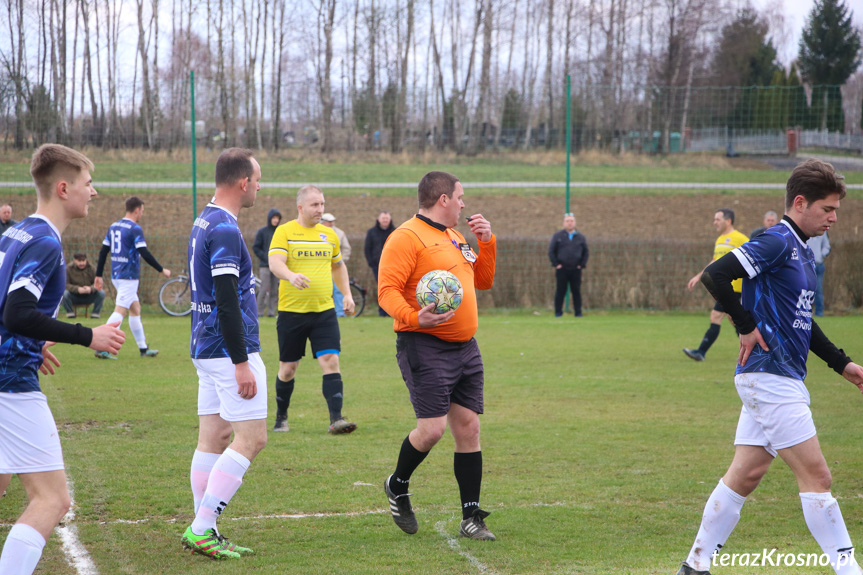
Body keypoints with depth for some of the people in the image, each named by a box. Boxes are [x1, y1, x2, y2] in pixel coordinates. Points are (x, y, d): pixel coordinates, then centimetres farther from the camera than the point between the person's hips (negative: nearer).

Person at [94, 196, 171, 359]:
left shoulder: (113, 226, 11)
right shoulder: (135, 229, -13)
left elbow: (103, 251, 13)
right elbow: (145, 254, -18)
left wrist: (98, 275, 17)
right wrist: (162, 270, -9)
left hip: (116, 275, 9)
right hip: (129, 276, -9)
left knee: (135, 309, 16)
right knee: (120, 312, -10)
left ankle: (143, 348, 21)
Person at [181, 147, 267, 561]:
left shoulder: (205, 221, 15)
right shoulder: (225, 228, -17)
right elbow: (226, 299, -22)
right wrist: (241, 363, -22)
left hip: (207, 349, 10)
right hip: (228, 350, -10)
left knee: (214, 438, 10)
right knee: (252, 437, -7)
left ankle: (204, 533, 11)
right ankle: (201, 529, -10)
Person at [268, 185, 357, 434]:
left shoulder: (329, 234, 11)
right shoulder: (284, 232, -4)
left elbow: (338, 266, 26)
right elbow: (275, 263, -19)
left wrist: (347, 294, 15)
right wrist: (291, 276, -39)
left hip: (324, 311, 3)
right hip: (291, 311, -3)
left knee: (331, 361, -12)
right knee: (288, 368, 7)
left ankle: (336, 419, -14)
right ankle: (281, 417, 26)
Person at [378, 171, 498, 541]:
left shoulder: (454, 237, 19)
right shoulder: (407, 237, -9)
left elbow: (483, 280, 29)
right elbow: (387, 291, -16)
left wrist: (487, 241, 16)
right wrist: (414, 317, -33)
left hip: (465, 347, 8)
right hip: (425, 347, -8)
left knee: (468, 427, 4)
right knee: (432, 428, -13)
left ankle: (471, 518, 8)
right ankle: (397, 487, 16)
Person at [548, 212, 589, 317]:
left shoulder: (580, 237, 10)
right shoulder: (557, 236, 5)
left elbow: (585, 252, 14)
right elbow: (551, 251, 5)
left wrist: (582, 265, 3)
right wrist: (556, 264, -3)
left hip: (576, 269, 1)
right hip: (562, 269, -1)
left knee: (576, 291, 2)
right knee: (560, 291, 1)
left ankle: (578, 312, 7)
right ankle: (558, 312, 7)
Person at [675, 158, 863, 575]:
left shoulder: (802, 252, 17)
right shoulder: (776, 241, -13)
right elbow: (715, 275, -23)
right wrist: (747, 326, -17)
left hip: (784, 378, 10)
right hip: (770, 374, -10)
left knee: (745, 474, 10)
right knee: (815, 475, -7)